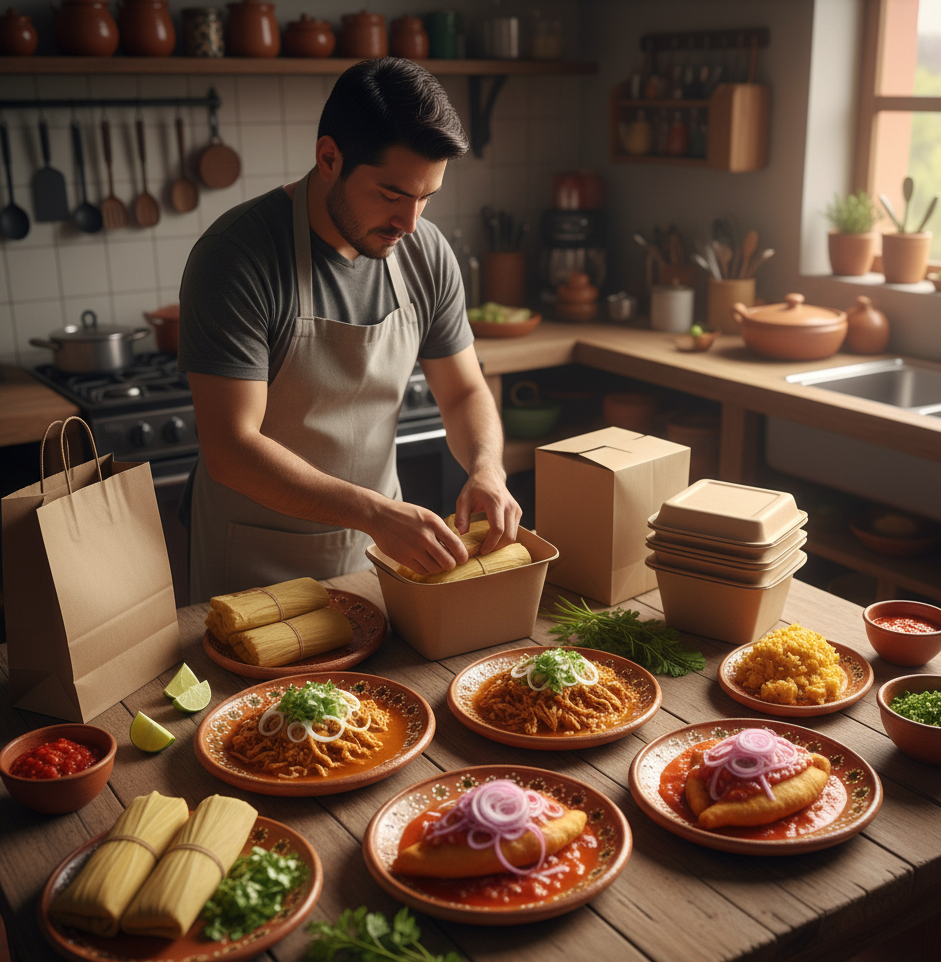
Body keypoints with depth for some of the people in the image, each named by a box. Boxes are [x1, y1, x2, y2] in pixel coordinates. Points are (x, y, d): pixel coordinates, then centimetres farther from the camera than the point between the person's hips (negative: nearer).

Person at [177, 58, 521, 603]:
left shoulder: (427, 253, -6)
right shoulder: (235, 256, -24)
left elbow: (465, 392, 3)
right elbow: (230, 448, -27)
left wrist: (487, 469, -18)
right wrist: (374, 512, -35)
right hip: (256, 562, -4)